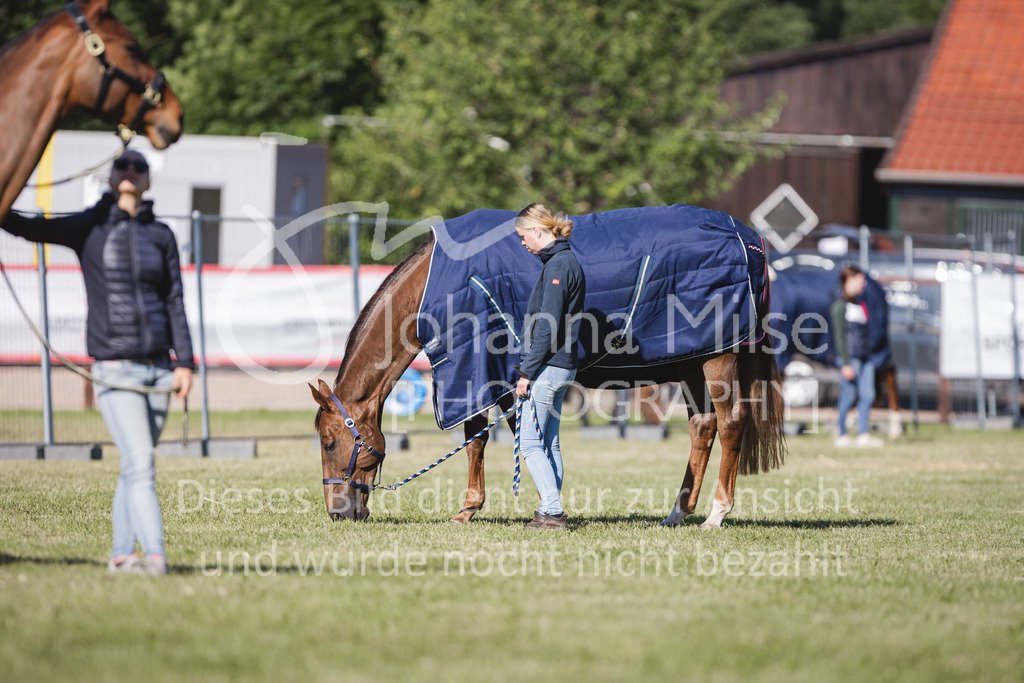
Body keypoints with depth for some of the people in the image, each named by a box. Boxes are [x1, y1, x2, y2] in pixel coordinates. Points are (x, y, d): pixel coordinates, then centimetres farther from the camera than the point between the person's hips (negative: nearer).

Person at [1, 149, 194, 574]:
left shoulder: (161, 236, 9)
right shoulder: (88, 228, 3)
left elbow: (174, 303, 8)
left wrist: (184, 362, 1)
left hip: (158, 366, 3)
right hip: (115, 369, -3)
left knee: (134, 467, 7)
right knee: (140, 466, -12)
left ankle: (121, 556, 15)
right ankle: (155, 557, -15)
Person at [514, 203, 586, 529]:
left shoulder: (558, 265, -16)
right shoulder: (564, 261, 14)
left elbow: (548, 327, -20)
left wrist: (527, 372, -17)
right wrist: (529, 364, 20)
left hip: (548, 367, -10)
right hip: (560, 366, 10)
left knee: (530, 442, -7)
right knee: (549, 443, 13)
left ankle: (552, 511, -8)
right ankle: (551, 512, 16)